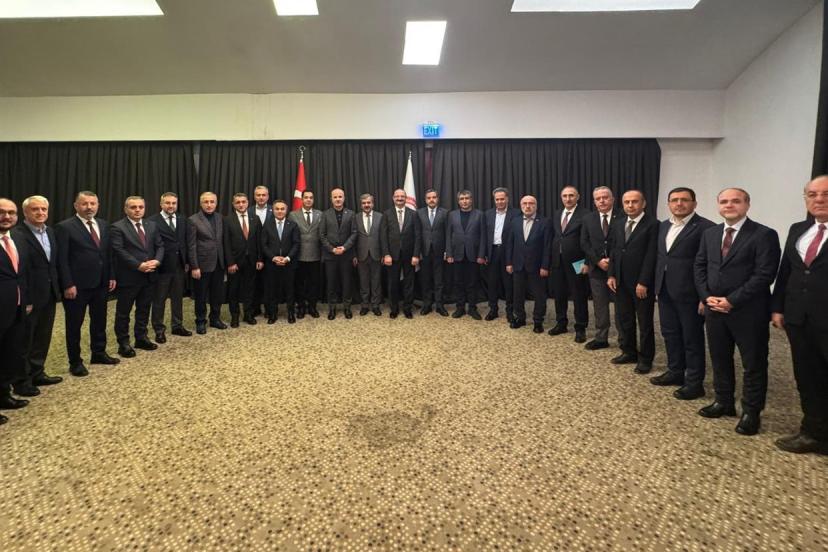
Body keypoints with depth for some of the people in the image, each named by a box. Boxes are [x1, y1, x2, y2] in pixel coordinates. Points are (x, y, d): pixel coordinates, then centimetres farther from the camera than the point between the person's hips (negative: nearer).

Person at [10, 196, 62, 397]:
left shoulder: (50, 232, 10)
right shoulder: (16, 234, -16)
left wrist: (57, 288, 9)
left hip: (48, 294, 7)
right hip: (29, 296, -7)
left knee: (43, 337, 17)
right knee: (24, 340, 6)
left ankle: (37, 373, 31)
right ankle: (21, 381, 19)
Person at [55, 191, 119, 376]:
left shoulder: (104, 225, 8)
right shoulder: (64, 227, -10)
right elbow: (62, 259, -13)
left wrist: (111, 276, 8)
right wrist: (68, 284, -17)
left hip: (101, 283, 6)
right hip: (77, 285, -6)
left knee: (99, 320, 16)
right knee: (74, 324, 7)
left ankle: (99, 353, 32)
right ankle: (75, 362, 19)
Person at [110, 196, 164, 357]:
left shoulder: (152, 225, 10)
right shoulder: (118, 227, -8)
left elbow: (160, 246, 8)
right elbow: (119, 251, -16)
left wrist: (156, 261, -11)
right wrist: (139, 265, -21)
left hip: (149, 276, 6)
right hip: (128, 276, -5)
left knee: (144, 309, 15)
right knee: (123, 311, 6)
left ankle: (141, 338, 27)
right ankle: (123, 343, 16)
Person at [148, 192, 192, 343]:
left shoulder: (182, 220, 8)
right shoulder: (152, 221, -9)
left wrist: (187, 262, 7)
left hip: (179, 266, 5)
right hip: (161, 267, -5)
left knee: (178, 297, 15)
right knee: (159, 299, 7)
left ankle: (177, 326, 27)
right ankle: (159, 329, 18)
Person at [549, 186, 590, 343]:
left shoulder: (585, 215, -8)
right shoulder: (556, 215, 12)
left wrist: (587, 263, -15)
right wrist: (550, 259, 8)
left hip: (576, 263, -6)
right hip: (557, 262, 6)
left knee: (579, 296, 4)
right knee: (559, 294, 14)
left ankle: (580, 328, 15)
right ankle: (561, 323, 28)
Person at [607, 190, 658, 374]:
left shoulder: (653, 224, -9)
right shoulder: (620, 226, 12)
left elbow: (651, 255, -14)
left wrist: (643, 282, -17)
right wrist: (611, 275, 3)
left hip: (642, 284, -6)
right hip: (621, 282, 6)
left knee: (645, 323, 6)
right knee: (623, 320, 13)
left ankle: (645, 359, 19)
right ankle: (628, 352, 27)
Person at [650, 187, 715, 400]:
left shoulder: (705, 227, -12)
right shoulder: (664, 226, 12)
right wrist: (657, 286, 13)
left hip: (689, 293, -7)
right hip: (665, 291, 7)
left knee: (692, 338, 4)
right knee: (670, 333, 17)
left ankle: (695, 382, 16)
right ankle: (675, 372, 32)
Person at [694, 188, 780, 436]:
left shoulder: (764, 235, -8)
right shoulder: (710, 233, 10)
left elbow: (764, 274, -15)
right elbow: (699, 267, 9)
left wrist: (732, 300, -18)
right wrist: (707, 296, -6)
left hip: (748, 311, -5)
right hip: (714, 309, 6)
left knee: (753, 364, 6)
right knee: (719, 359, 15)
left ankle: (751, 412, 19)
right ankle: (724, 402, 31)